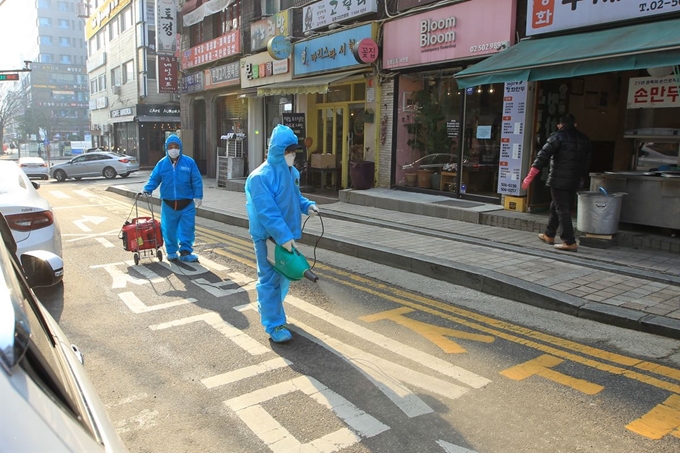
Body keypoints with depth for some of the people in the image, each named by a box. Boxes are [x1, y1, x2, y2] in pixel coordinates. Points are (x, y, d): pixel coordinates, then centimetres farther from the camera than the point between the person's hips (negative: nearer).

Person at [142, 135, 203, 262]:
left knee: (187, 228, 0)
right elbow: (154, 179, 4)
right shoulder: (162, 163, 2)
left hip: (186, 203, -1)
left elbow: (197, 180, -2)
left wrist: (198, 196, -6)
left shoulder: (189, 162, -3)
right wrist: (147, 189, -13)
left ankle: (185, 252, 8)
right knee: (169, 229, 7)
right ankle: (171, 252, 21)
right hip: (168, 204, 1)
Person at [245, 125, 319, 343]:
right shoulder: (260, 176, -21)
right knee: (270, 279, 1)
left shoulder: (292, 172, 5)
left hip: (286, 234, 8)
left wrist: (307, 205, -1)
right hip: (268, 236, -8)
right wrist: (283, 236, -29)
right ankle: (274, 324, 12)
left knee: (283, 276, 20)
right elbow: (267, 211, -26)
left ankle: (268, 309, 41)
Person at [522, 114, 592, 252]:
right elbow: (588, 159, 17)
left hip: (559, 180, -7)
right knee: (556, 206, 20)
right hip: (575, 181, 7)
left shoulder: (557, 137, -7)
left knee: (562, 209, -4)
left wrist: (529, 177, -15)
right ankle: (549, 235, 32)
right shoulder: (584, 139, 12)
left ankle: (570, 242, -6)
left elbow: (543, 156, -14)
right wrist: (581, 176, 28)